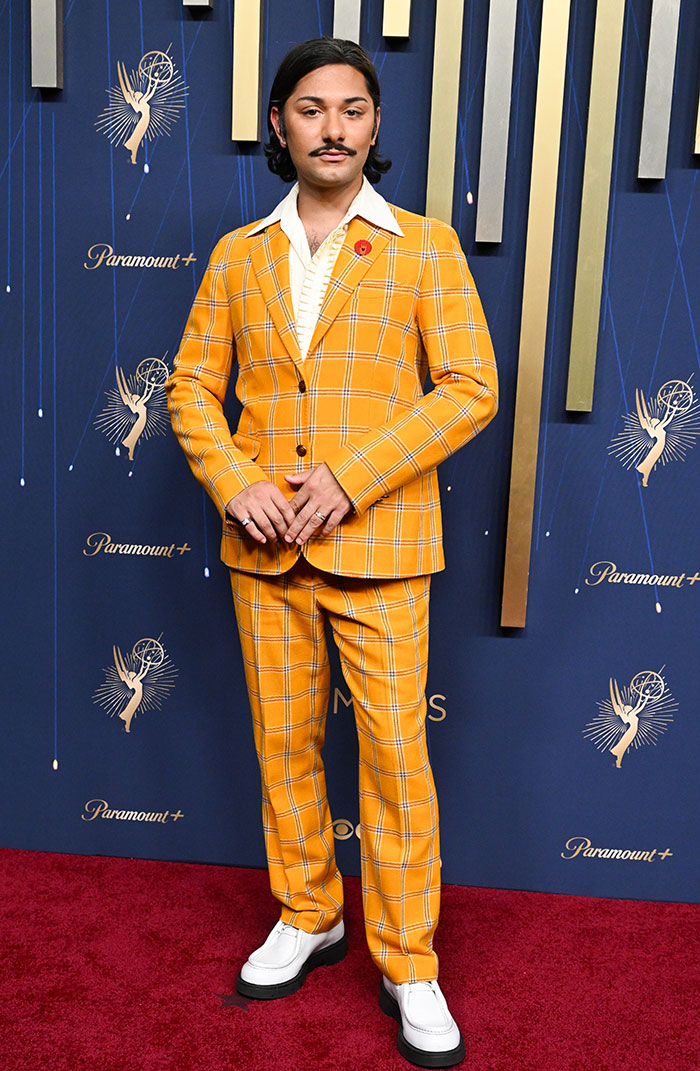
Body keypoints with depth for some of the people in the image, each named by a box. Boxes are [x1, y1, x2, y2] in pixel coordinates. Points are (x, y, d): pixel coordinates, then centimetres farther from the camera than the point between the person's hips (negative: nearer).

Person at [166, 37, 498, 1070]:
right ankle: (308, 919, 33)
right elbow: (191, 385, 10)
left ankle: (410, 966, 18)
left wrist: (349, 480, -15)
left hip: (377, 546, -3)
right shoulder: (238, 255, 11)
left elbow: (470, 388, -6)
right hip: (265, 547, 3)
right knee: (284, 743, 13)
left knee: (395, 754, 1)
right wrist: (236, 483, -9)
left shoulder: (423, 246, 2)